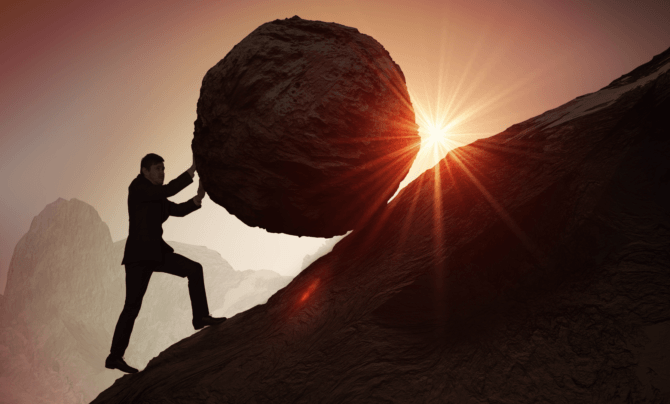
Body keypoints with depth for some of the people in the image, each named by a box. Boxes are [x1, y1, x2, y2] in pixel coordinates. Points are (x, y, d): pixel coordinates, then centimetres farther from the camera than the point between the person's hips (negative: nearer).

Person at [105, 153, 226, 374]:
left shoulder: (155, 195, 16)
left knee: (194, 269, -5)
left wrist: (197, 198, -9)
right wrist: (191, 171, -25)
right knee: (132, 306, -4)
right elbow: (167, 191, -25)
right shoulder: (137, 187, -9)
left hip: (157, 252, 8)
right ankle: (114, 357, 8)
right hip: (139, 255, -8)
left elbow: (179, 210, 8)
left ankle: (200, 317, 0)